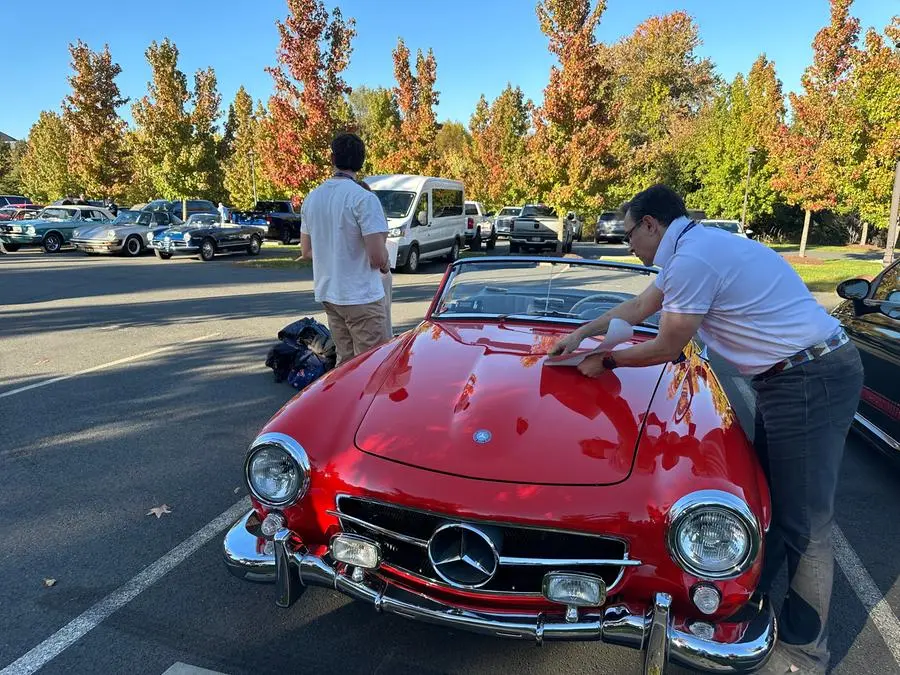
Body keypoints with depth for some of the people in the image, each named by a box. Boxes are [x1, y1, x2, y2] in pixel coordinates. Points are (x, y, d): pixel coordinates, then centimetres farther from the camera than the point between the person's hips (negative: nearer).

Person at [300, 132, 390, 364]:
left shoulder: (311, 198, 8)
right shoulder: (364, 198, -15)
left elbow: (306, 252, 14)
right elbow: (378, 257, -20)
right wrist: (384, 265, 1)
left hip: (327, 294, 7)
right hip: (361, 296, -7)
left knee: (345, 361, 18)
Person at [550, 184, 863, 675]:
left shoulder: (692, 258, -20)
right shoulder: (699, 246, 13)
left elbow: (666, 348, -13)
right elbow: (638, 308, 21)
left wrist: (605, 359, 2)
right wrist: (581, 334, 22)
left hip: (811, 381, -10)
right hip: (793, 377, 10)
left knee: (804, 523, 0)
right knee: (767, 497, 19)